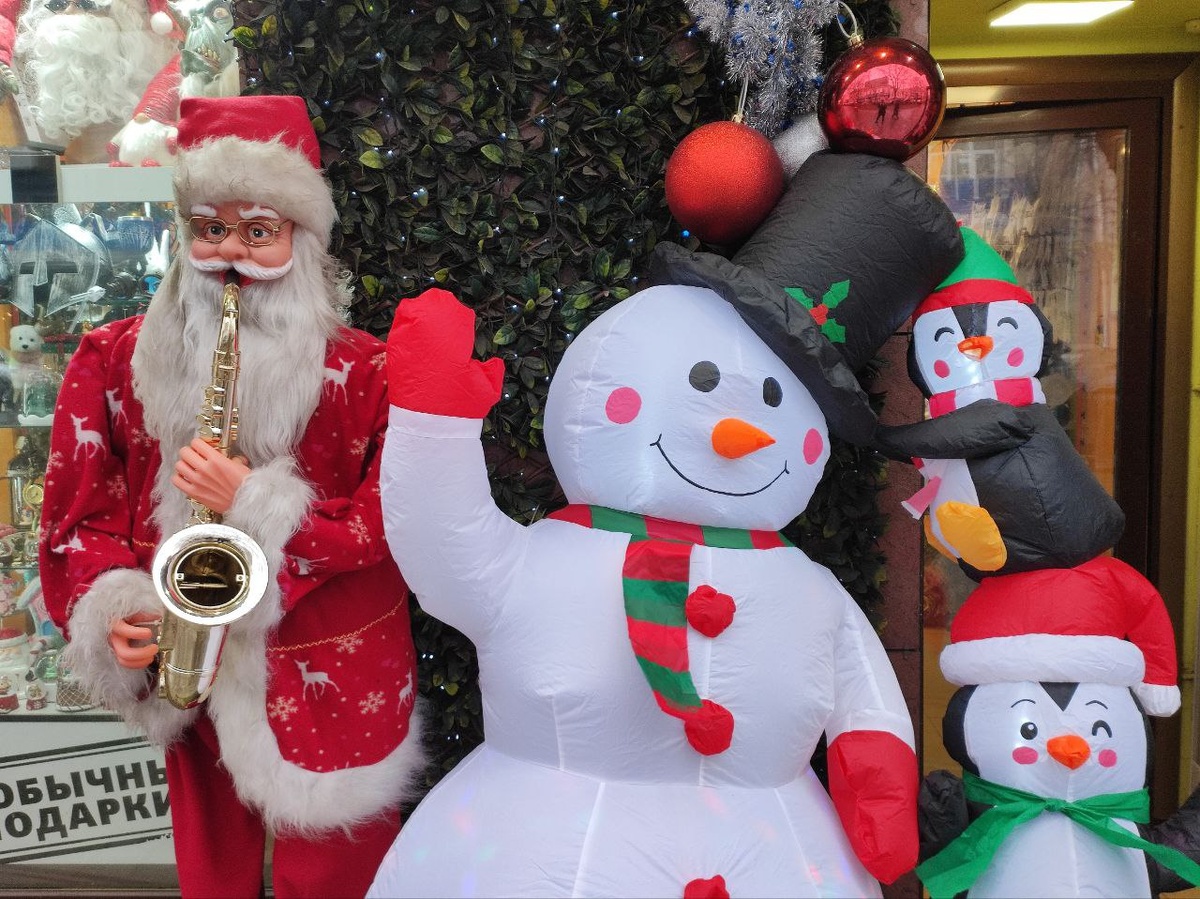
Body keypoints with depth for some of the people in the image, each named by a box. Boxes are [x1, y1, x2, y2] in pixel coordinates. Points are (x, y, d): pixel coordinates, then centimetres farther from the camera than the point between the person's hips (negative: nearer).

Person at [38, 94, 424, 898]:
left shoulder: (365, 372, -12)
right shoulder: (117, 362, -1)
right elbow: (82, 513, 4)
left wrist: (256, 502, -22)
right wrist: (111, 609, -12)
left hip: (330, 686, -3)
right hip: (188, 680, 3)